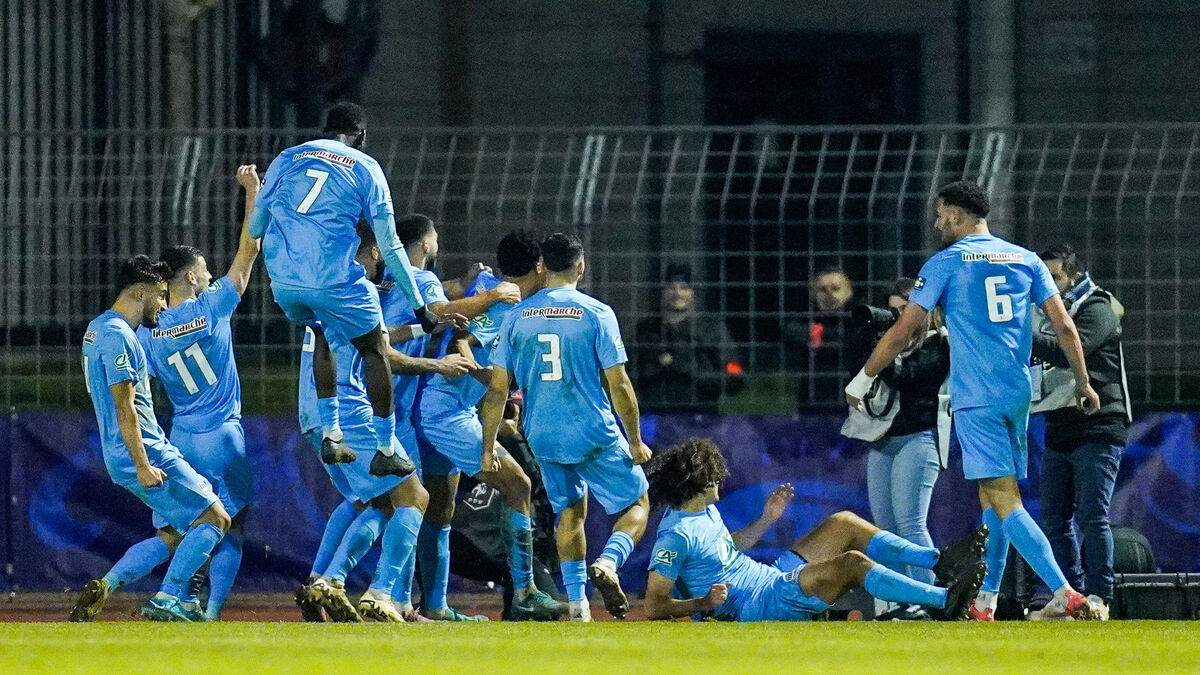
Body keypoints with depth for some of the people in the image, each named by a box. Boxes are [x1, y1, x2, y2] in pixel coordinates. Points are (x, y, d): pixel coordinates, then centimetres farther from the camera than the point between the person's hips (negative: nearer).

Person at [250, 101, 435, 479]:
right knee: (374, 351, 17)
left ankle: (330, 434, 26)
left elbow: (254, 228, 16)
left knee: (323, 335, 32)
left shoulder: (287, 159, 14)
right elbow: (390, 247, 2)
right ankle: (385, 450, 19)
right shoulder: (364, 168, 5)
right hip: (333, 279, -4)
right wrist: (419, 306, 7)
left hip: (283, 279, 4)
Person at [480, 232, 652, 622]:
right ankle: (607, 563, -18)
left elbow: (498, 388, 2)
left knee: (569, 510, 21)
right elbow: (618, 385, -8)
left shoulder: (516, 316, 3)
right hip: (594, 433, -4)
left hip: (542, 438, 4)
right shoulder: (595, 313, -7)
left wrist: (488, 445, 9)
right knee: (636, 505, 10)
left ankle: (577, 601, 10)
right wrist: (635, 442, 1)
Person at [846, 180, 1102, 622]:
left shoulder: (946, 262, 0)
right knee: (994, 495, 16)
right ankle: (984, 603, 17)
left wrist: (862, 381, 10)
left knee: (1003, 499, -12)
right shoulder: (1026, 261, 12)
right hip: (1018, 393, 6)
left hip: (976, 398, -6)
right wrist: (1083, 383, 16)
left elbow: (903, 332, 0)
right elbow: (1064, 327, 6)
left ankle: (1064, 594, -26)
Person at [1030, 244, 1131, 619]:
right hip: (1058, 432, 8)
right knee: (1054, 520, 6)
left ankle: (1098, 596, -10)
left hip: (1097, 430, -8)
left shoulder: (1096, 309, -4)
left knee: (1092, 517, -11)